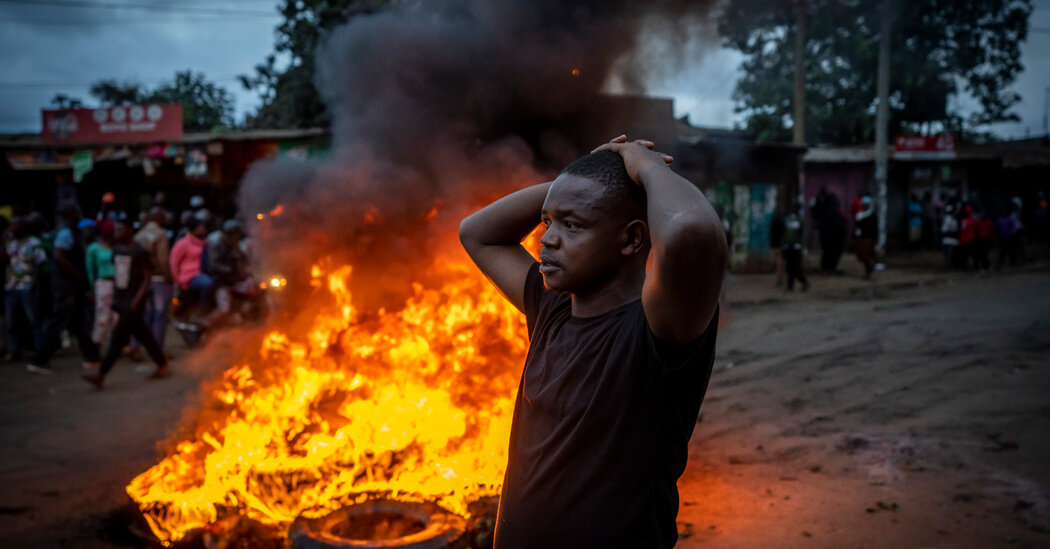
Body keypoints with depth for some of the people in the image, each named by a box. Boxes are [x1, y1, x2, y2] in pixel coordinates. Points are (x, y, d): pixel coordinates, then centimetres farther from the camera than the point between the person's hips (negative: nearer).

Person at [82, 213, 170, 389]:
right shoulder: (117, 249, 10)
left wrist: (137, 300, -18)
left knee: (118, 337, -8)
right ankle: (163, 366, 23)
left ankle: (100, 375, -7)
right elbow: (116, 273, 18)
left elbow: (147, 278, -12)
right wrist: (114, 297, 12)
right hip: (121, 301, 7)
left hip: (133, 303, -7)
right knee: (143, 336, 13)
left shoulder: (140, 252, -12)